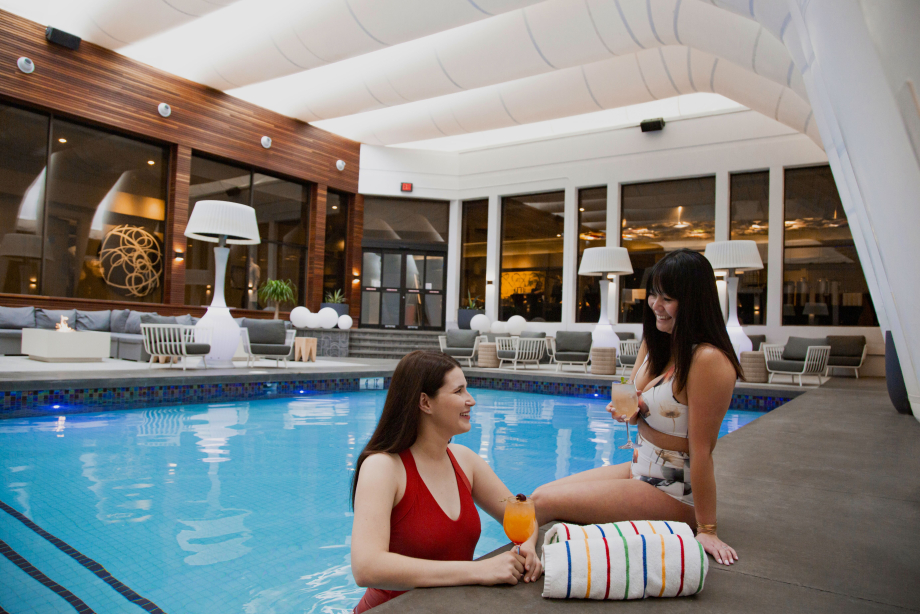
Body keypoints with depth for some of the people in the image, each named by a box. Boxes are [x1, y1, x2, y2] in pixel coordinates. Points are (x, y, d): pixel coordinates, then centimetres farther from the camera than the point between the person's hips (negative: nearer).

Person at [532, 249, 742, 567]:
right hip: (640, 469, 8)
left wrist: (707, 530, -16)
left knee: (544, 503, -12)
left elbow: (701, 451, -22)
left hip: (673, 493, -8)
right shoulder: (655, 343, 4)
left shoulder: (708, 360, -24)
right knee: (541, 492, 4)